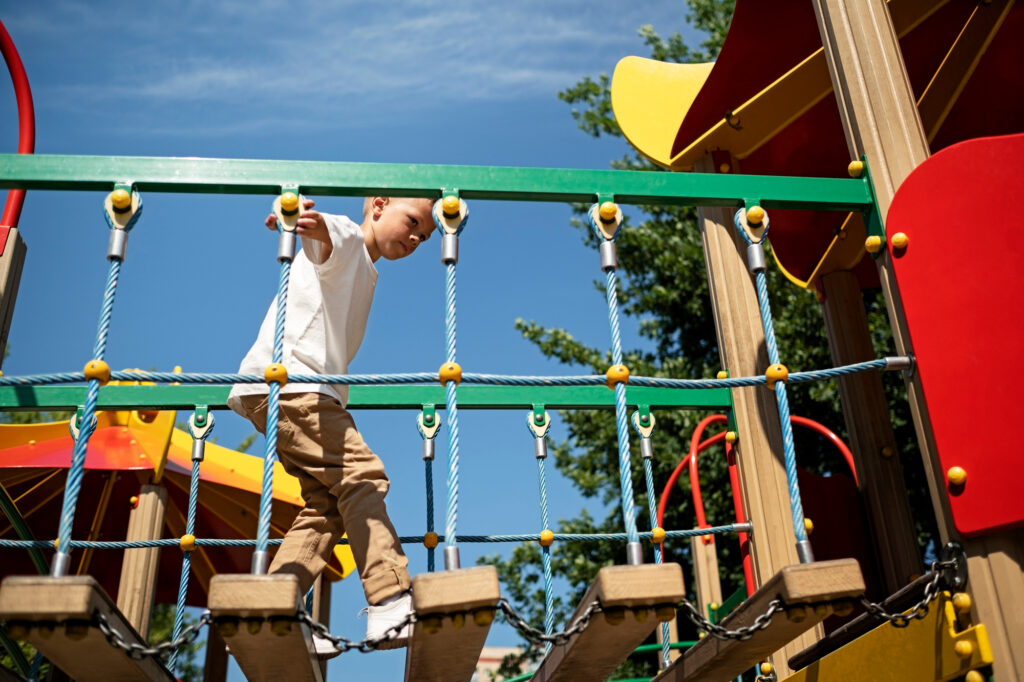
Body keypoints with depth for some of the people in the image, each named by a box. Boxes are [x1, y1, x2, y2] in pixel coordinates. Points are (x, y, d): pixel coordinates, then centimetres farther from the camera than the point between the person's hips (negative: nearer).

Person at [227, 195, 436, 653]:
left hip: (311, 391, 10)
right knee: (360, 473, -19)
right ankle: (391, 606, -24)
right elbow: (324, 237, -25)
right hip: (286, 383, -10)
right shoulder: (347, 240, 2)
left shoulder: (363, 272, 31)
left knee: (327, 505, 2)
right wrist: (310, 222, -47)